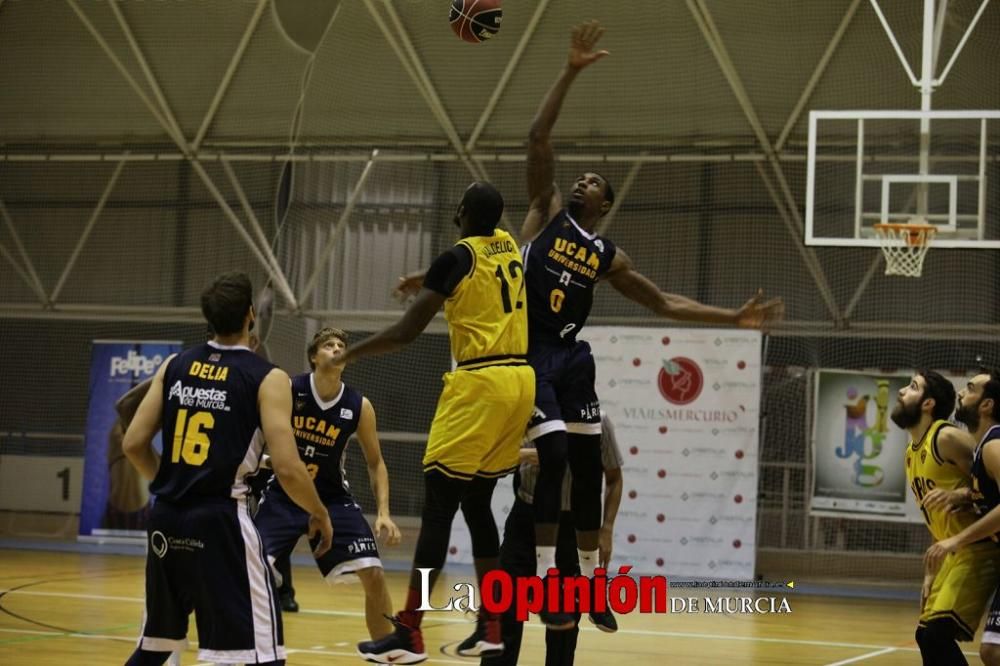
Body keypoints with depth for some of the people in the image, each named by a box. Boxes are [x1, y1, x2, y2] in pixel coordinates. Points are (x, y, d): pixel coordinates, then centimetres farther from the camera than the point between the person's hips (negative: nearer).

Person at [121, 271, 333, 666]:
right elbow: (286, 468, -12)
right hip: (221, 519, -6)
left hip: (167, 518, 6)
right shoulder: (267, 379, -6)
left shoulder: (175, 366, 8)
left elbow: (134, 444, 8)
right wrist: (320, 514, 6)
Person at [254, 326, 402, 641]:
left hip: (332, 499, 1)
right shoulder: (288, 390, -15)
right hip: (283, 496, -1)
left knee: (374, 575, -9)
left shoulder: (359, 406, -9)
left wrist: (383, 513, -7)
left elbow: (375, 463, 2)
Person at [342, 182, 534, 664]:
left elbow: (406, 332, -8)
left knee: (438, 505, -6)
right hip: (521, 381, 7)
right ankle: (491, 627, 15)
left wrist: (350, 354, 3)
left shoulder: (458, 257, -8)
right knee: (477, 503, 16)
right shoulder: (509, 246, 12)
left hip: (479, 385, -7)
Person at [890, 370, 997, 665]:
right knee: (927, 635, 13)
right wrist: (931, 573, 19)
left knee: (937, 633, -18)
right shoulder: (912, 453, 15)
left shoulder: (947, 438, -14)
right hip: (953, 552, 10)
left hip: (979, 549, -10)